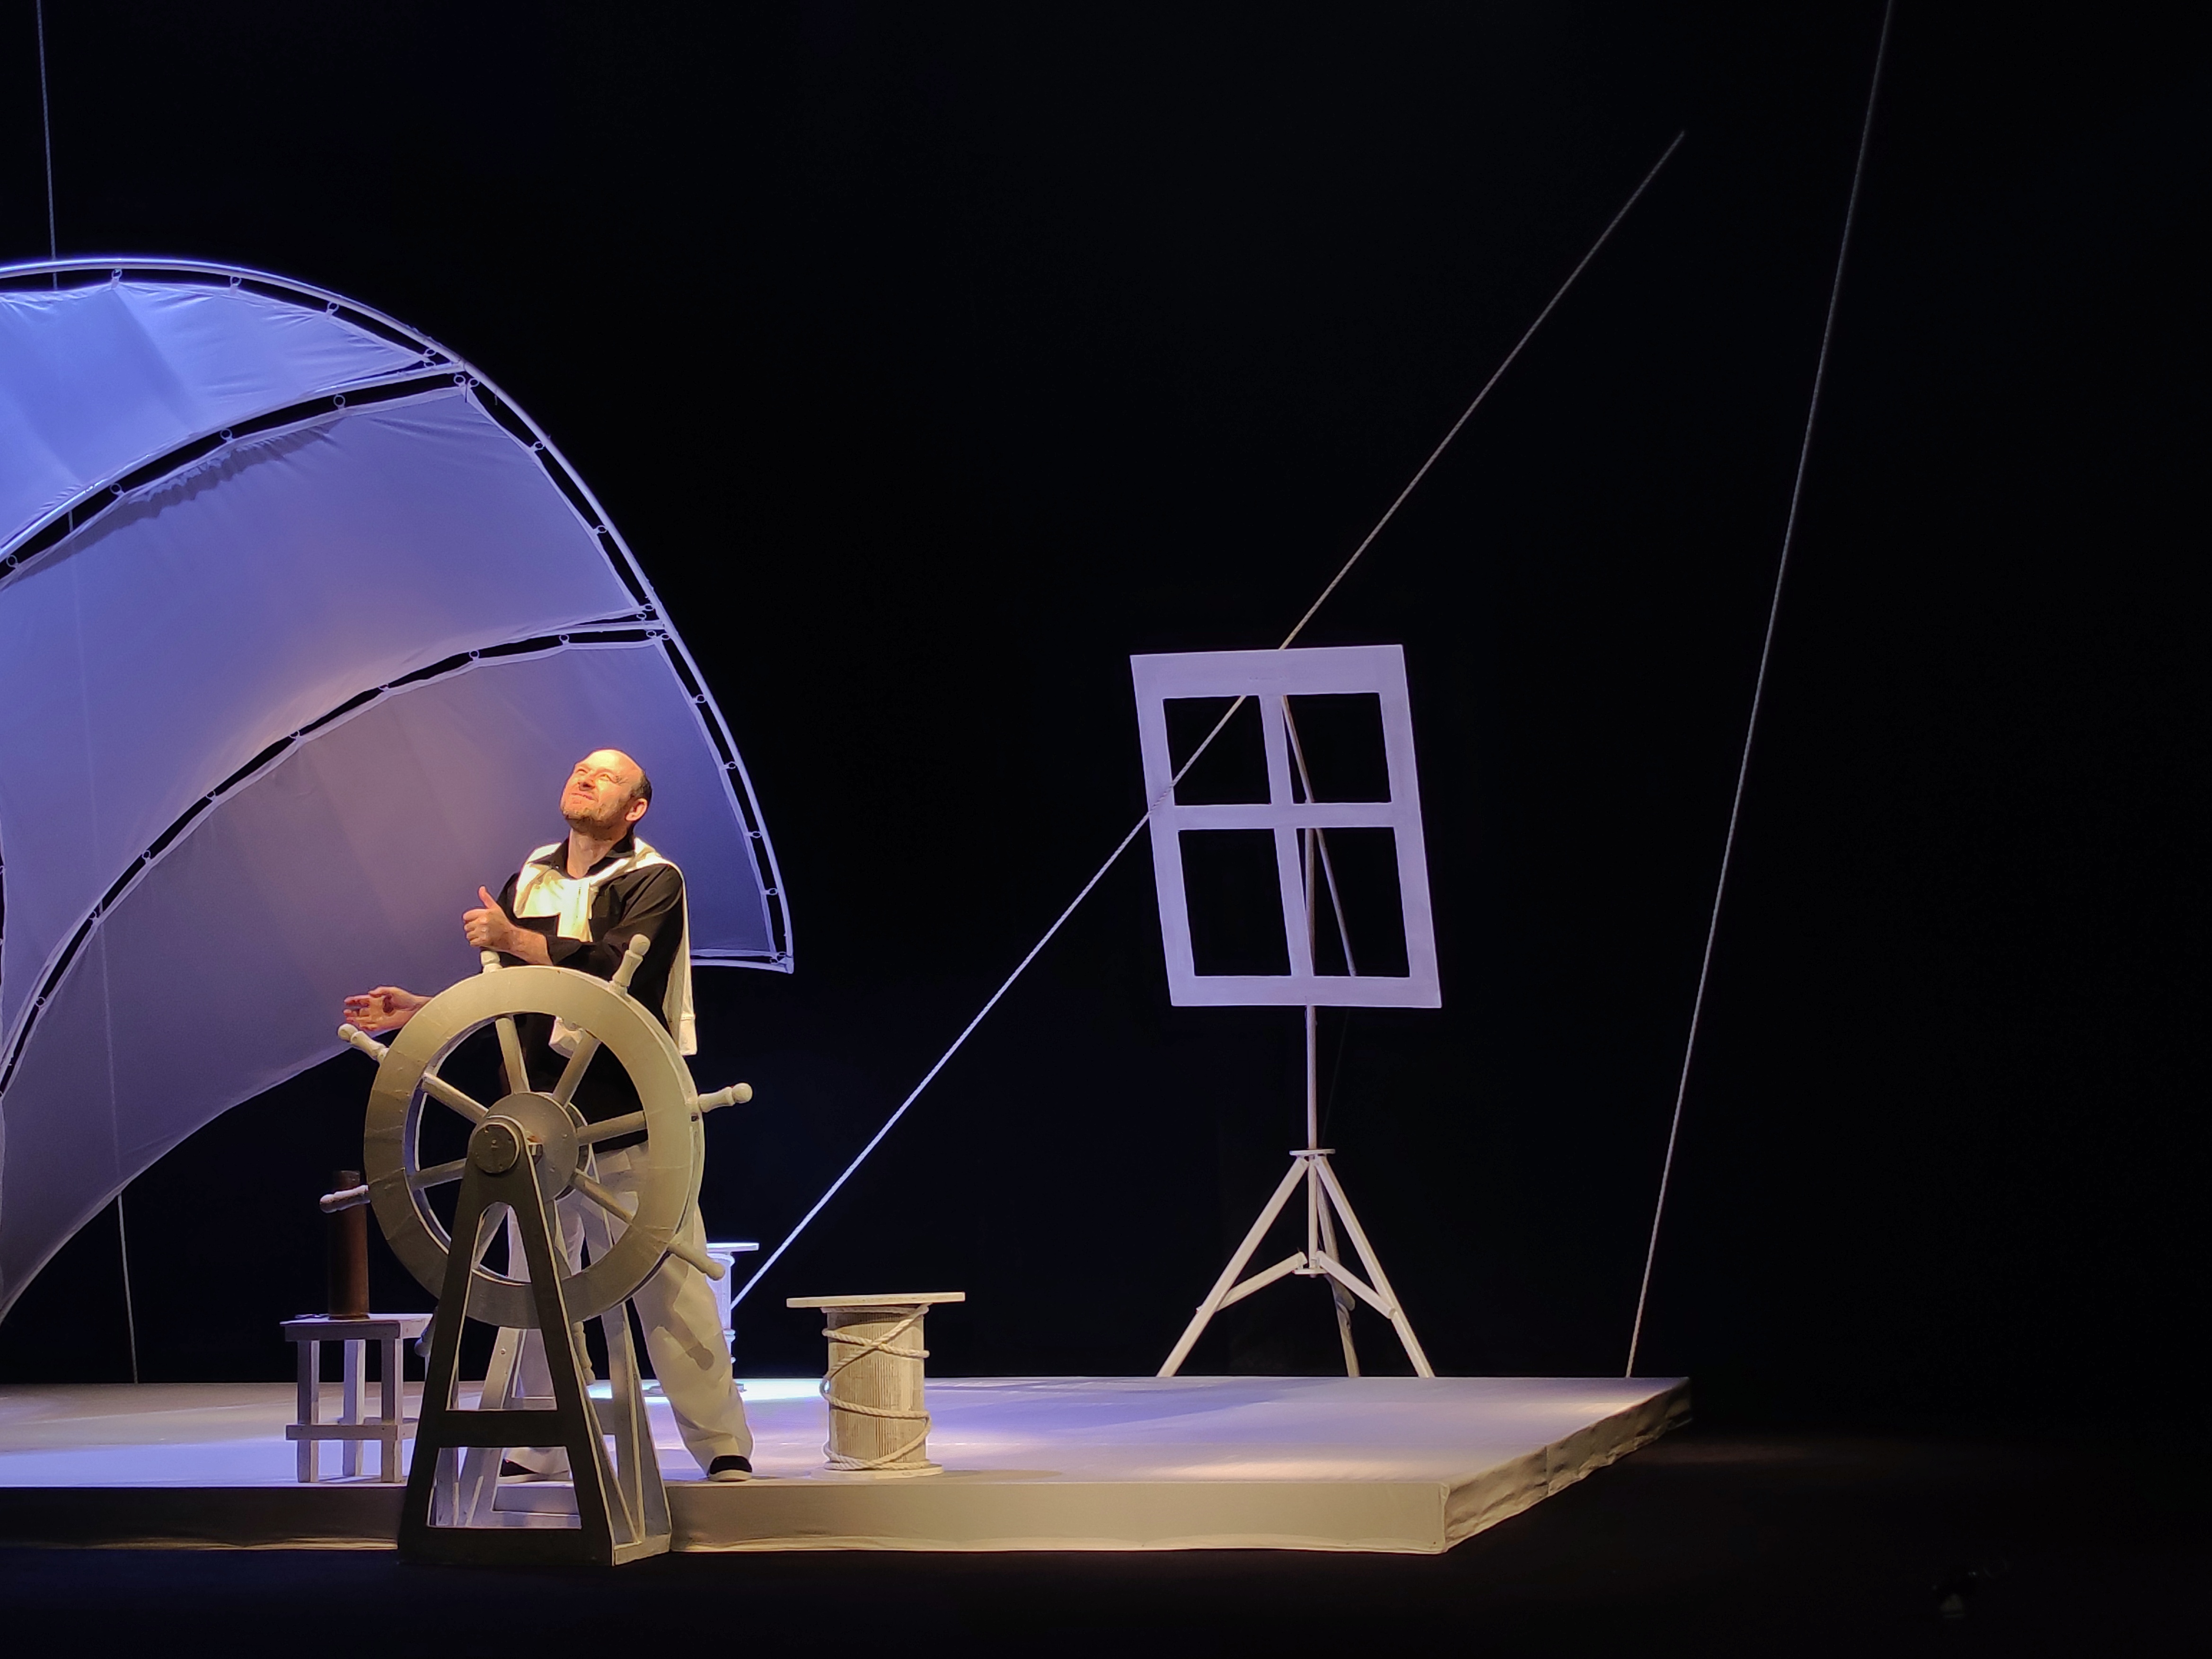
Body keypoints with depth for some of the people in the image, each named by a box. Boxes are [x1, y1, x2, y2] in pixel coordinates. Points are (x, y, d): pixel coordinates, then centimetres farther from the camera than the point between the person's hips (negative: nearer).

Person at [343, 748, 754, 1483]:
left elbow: (616, 967, -20)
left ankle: (722, 1446, -3)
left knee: (669, 1283, -7)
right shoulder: (527, 884, 17)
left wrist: (515, 940, -20)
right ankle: (538, 1451, 14)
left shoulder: (654, 883, -1)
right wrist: (418, 1010, 14)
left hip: (628, 1116, -6)